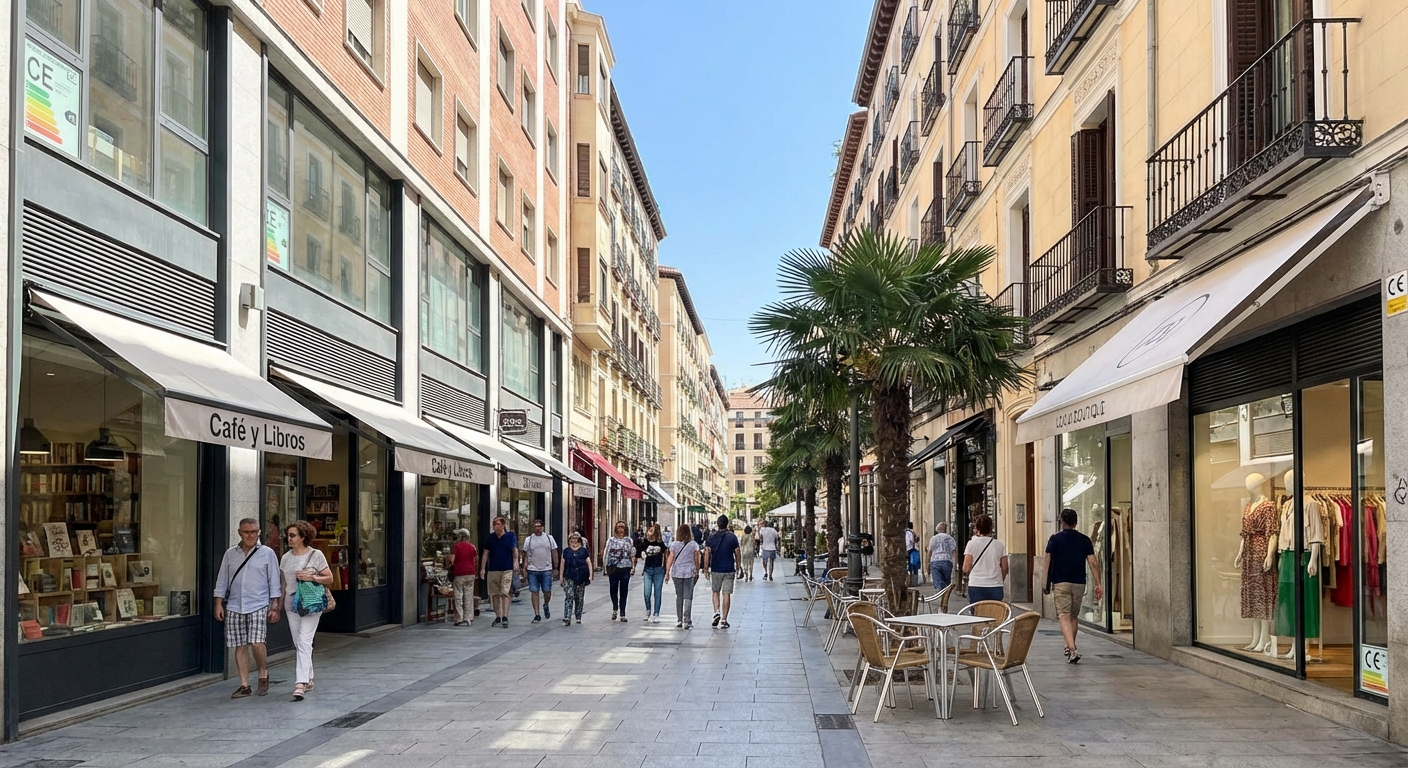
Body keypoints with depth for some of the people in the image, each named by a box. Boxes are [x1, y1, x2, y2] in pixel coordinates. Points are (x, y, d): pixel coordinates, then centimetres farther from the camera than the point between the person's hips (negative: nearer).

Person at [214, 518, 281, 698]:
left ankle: (263, 674, 10)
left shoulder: (267, 553, 3)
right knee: (239, 646, 4)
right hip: (234, 607, 3)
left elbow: (274, 582, 3)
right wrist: (218, 603, 7)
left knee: (257, 643, -15)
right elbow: (222, 581, 14)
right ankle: (244, 685, 11)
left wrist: (274, 607, -2)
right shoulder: (230, 554, 10)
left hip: (258, 606, -3)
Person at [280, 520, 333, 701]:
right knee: (298, 645, 10)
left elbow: (329, 578, -1)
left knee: (304, 642, -15)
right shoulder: (286, 558, 11)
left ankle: (300, 684, -22)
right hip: (291, 605, 5)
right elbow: (284, 584, 17)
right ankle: (308, 679, 23)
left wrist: (312, 577, -16)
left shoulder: (316, 555, -3)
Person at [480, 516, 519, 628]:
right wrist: (482, 568, 5)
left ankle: (505, 617, -13)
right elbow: (486, 554, 10)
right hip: (492, 570, 3)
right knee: (494, 594, 7)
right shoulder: (491, 537, 7)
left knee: (504, 593, -11)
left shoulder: (511, 536, 1)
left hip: (507, 569, -3)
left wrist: (515, 562, -15)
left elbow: (515, 550, -1)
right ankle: (498, 617, 17)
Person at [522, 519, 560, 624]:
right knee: (534, 592, -2)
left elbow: (554, 553, 8)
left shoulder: (549, 538, 5)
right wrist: (525, 567, -2)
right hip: (533, 570, 0)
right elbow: (525, 555, 8)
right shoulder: (529, 540, 5)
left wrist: (555, 567, 5)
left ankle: (546, 605, 32)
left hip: (546, 570, 0)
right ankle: (537, 615, 3)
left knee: (547, 592, 0)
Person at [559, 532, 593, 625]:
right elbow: (562, 564, 12)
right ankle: (567, 618, -17)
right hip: (569, 577, 0)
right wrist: (561, 576, 8)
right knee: (569, 596, -12)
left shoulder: (584, 551, 6)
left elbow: (589, 563, 5)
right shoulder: (566, 551, 9)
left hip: (581, 578, 0)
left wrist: (590, 575, -2)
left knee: (579, 598, 8)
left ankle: (578, 617, 21)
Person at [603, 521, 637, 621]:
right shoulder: (611, 540, 5)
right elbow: (606, 554, 5)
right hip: (613, 569, 0)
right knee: (613, 590, 4)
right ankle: (615, 609, 27)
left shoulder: (629, 541, 8)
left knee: (624, 591, 2)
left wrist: (633, 567, 1)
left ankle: (622, 614, 7)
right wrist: (606, 567, 0)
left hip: (625, 569, 0)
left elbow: (633, 555, 9)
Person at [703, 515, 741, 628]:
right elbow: (737, 553, 2)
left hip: (715, 569, 1)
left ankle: (716, 612, -1)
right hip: (729, 570, -1)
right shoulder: (732, 537, -5)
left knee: (715, 591, 18)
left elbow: (707, 554, -4)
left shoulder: (711, 538, -3)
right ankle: (724, 619, 2)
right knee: (726, 594, 3)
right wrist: (737, 564, 19)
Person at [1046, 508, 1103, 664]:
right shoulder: (1085, 540, 5)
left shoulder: (1055, 538, -4)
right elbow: (1093, 563, -1)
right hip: (1079, 583, 4)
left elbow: (1048, 562, -5)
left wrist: (1046, 583, 3)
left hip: (1060, 582, -4)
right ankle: (1070, 647, 30)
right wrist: (1098, 584, 0)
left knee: (1064, 616, -8)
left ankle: (1072, 649, -25)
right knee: (1073, 616, 20)